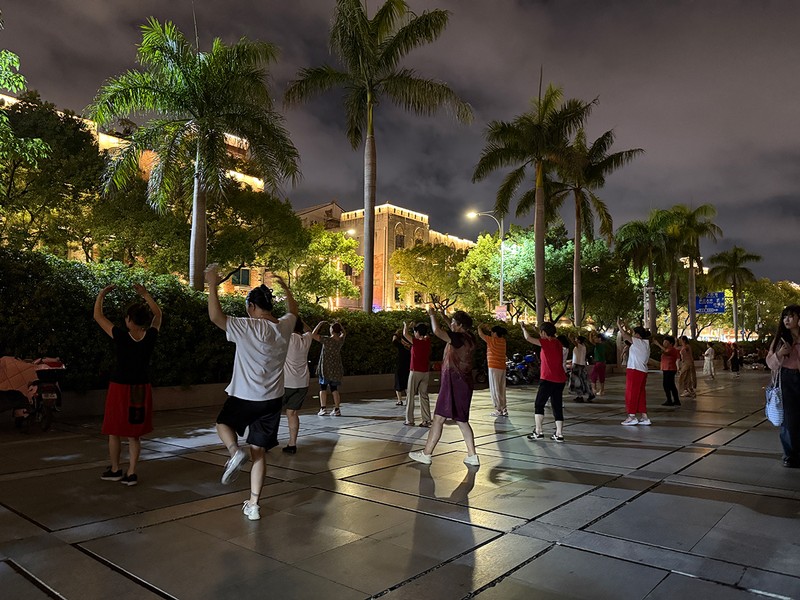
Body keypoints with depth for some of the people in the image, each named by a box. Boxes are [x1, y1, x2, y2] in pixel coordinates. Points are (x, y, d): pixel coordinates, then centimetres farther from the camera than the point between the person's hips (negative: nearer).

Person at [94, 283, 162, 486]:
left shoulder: (121, 336, -18)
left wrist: (101, 295, 9)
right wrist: (145, 294, 14)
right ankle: (131, 473, 12)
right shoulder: (151, 337, -9)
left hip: (120, 387, -3)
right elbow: (158, 313, 11)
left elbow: (98, 316, -4)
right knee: (134, 434, 12)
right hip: (141, 389, 3)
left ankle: (115, 470, 27)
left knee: (114, 431, 15)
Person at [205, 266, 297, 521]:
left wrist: (212, 285, -12)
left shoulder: (248, 328, -18)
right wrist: (285, 287, 34)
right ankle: (253, 505, 11)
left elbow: (215, 316, -19)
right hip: (273, 400, 4)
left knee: (223, 423, 28)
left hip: (244, 397, -4)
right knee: (259, 451, 10)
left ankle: (235, 452, -1)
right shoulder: (284, 327, 0)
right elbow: (293, 310, 21)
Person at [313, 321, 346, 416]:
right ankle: (337, 409, 10)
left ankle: (323, 408, 1)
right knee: (334, 389, 12)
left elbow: (313, 334, -14)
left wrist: (320, 324, -6)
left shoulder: (327, 340, -17)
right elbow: (343, 332, 22)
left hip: (326, 368, -4)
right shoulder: (341, 340, -2)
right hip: (336, 369, 4)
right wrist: (338, 325, 12)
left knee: (323, 388, 7)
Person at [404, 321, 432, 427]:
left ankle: (409, 420, 5)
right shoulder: (427, 341, 1)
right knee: (424, 396, 7)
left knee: (411, 396, 4)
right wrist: (414, 326, 26)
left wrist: (406, 326, 19)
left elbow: (405, 334, 0)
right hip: (425, 372, 5)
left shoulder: (416, 342, -13)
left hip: (415, 372, -5)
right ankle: (426, 420, 3)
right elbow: (426, 335, 25)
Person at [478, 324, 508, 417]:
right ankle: (504, 409, 13)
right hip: (502, 367, 8)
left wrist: (479, 328, 13)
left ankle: (499, 410, -4)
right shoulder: (503, 341, 9)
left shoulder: (493, 340, -11)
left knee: (495, 389, -3)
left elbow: (481, 334, -5)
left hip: (494, 367, -8)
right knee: (501, 389, 12)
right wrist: (487, 329, 21)